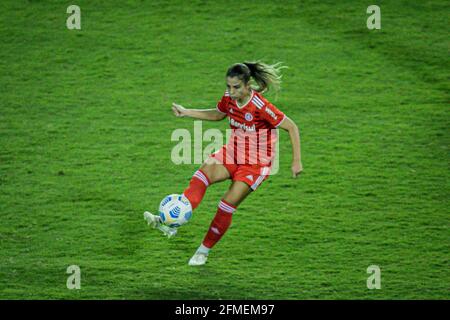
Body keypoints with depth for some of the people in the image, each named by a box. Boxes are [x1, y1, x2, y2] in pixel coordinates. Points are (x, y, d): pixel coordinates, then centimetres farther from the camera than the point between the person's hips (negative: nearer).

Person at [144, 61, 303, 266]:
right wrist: (186, 113, 9)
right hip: (232, 154, 5)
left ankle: (205, 249, 5)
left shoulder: (261, 107, -25)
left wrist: (296, 161, -17)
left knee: (229, 203, -14)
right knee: (205, 171, -24)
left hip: (256, 163, -5)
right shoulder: (229, 98, -5)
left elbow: (292, 128, -17)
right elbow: (217, 114, 19)